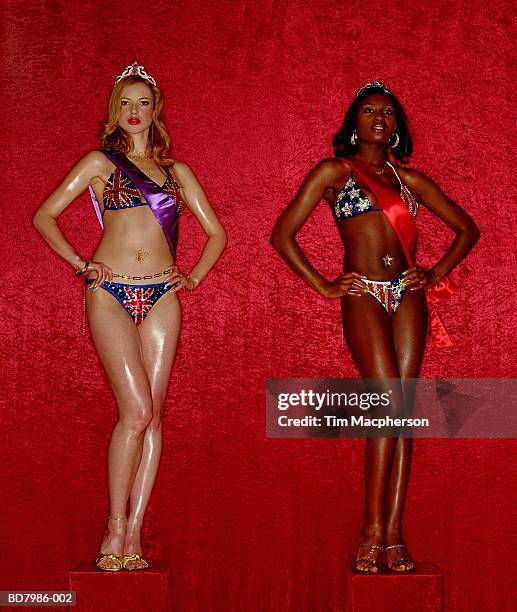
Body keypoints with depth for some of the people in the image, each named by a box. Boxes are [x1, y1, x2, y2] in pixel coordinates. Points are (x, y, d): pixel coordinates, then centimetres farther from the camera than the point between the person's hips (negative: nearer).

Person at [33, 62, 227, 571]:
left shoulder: (176, 171, 16)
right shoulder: (100, 162, 8)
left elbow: (216, 233, 20)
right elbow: (44, 216, 6)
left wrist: (193, 278, 8)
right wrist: (79, 263, -1)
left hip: (161, 295, 3)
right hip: (110, 293, -3)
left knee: (151, 415, -1)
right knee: (136, 410, -13)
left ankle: (132, 535, 3)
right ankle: (115, 531, -3)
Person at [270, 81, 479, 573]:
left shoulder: (409, 178, 17)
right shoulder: (334, 172, 7)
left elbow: (466, 228, 23)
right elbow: (282, 235, 2)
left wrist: (436, 273, 10)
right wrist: (324, 287, -2)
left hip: (408, 295, 4)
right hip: (363, 297, -4)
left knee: (402, 410, -2)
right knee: (389, 403, -16)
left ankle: (393, 536, 0)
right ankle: (373, 533, -8)